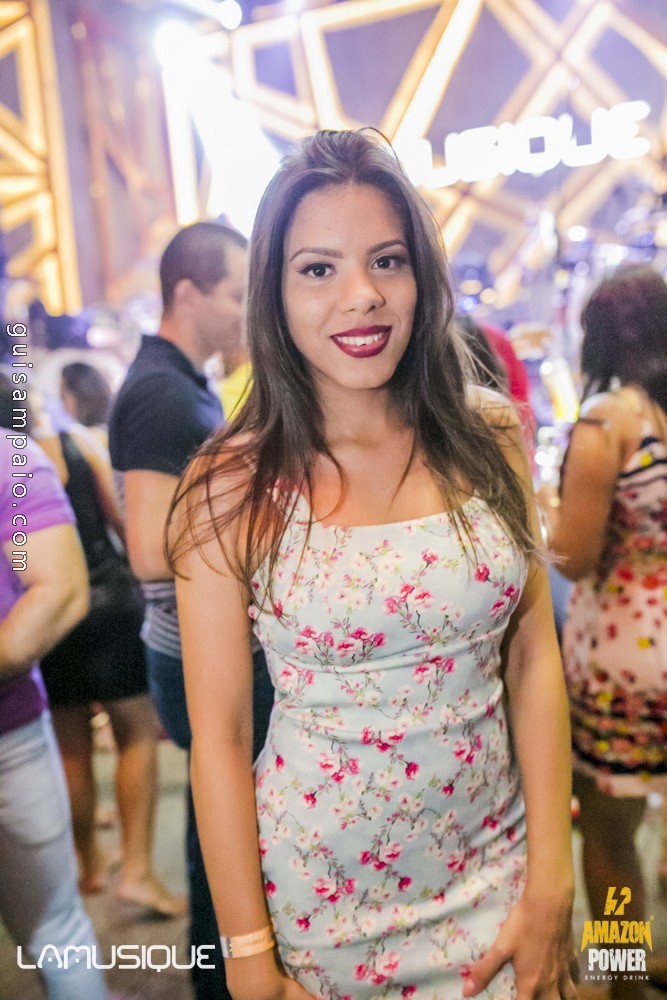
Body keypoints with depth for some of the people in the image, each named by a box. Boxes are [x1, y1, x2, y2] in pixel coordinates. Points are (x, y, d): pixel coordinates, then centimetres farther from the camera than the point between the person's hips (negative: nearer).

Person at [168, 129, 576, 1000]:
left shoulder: (488, 440, -7)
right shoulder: (231, 487, -15)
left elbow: (533, 658, -3)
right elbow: (219, 737, -11)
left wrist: (552, 883, -4)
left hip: (496, 867, 2)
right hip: (325, 892, -2)